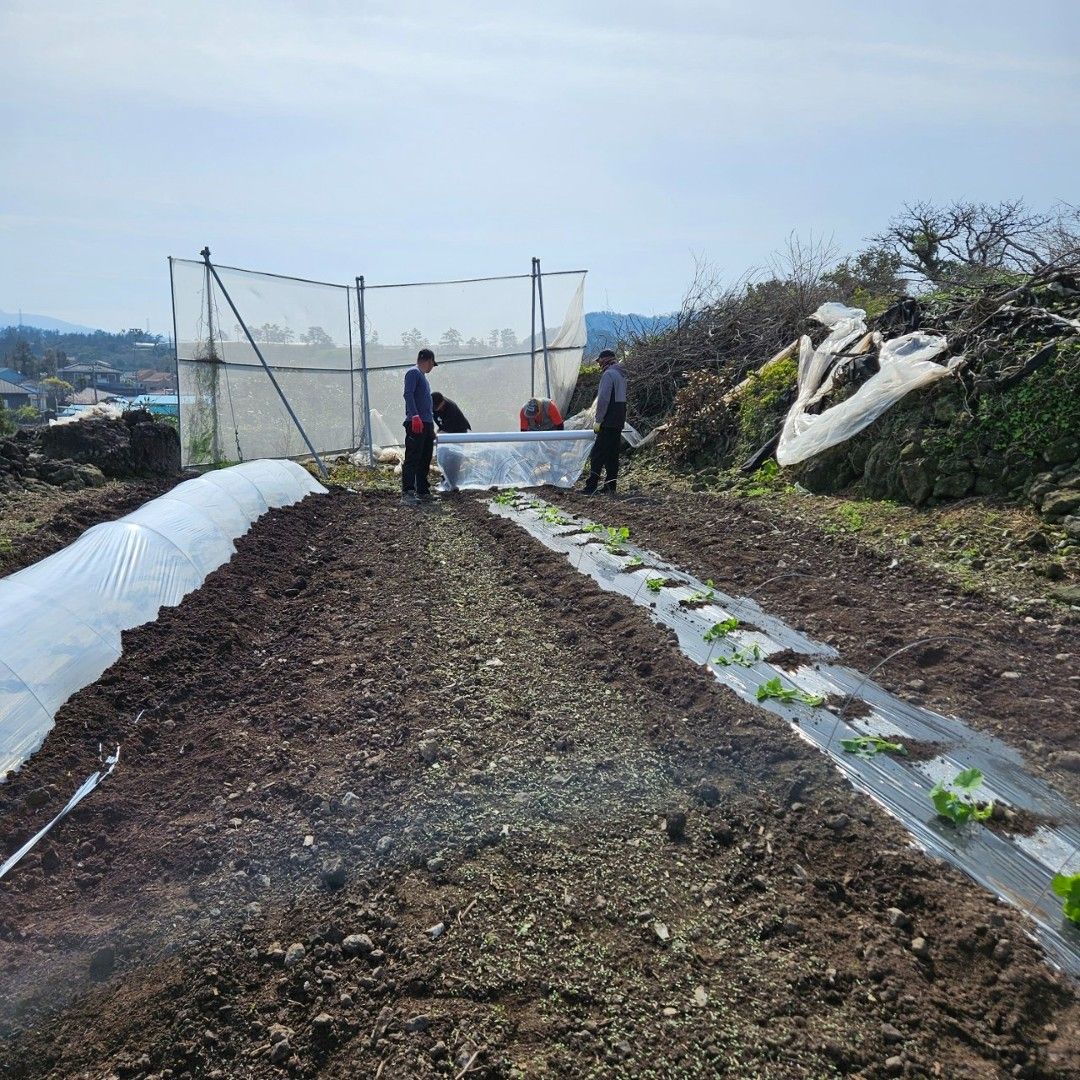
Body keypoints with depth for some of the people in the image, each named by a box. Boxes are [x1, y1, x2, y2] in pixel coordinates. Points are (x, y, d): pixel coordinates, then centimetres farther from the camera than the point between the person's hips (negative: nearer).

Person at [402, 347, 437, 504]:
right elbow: (408, 394, -17)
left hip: (427, 424, 10)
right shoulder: (413, 373, -3)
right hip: (416, 423, -10)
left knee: (425, 459, 10)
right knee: (412, 459, -13)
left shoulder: (423, 376, 25)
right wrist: (415, 416, -28)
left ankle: (423, 491, 15)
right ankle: (407, 493, -16)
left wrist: (432, 428, 28)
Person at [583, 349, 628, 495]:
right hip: (619, 421, 9)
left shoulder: (608, 374, -11)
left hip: (609, 422, -9)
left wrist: (598, 420, -14)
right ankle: (610, 487, 13)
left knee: (598, 454, -9)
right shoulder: (621, 375, 19)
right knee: (612, 454, 11)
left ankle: (591, 487, -12)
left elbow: (603, 399, -18)